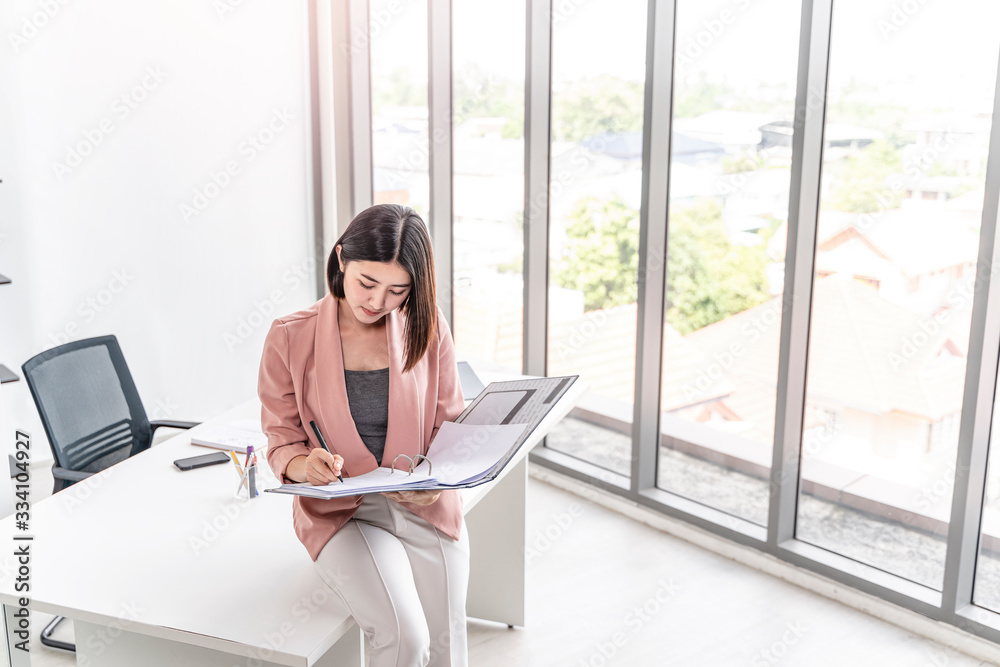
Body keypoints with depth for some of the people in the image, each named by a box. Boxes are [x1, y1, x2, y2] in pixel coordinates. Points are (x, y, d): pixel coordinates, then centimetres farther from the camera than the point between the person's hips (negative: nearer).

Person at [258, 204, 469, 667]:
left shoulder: (427, 326, -1)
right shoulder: (290, 338, -6)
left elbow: (450, 425, 6)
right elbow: (282, 442, 1)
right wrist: (304, 465, -22)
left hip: (426, 507, 2)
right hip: (340, 512, -2)